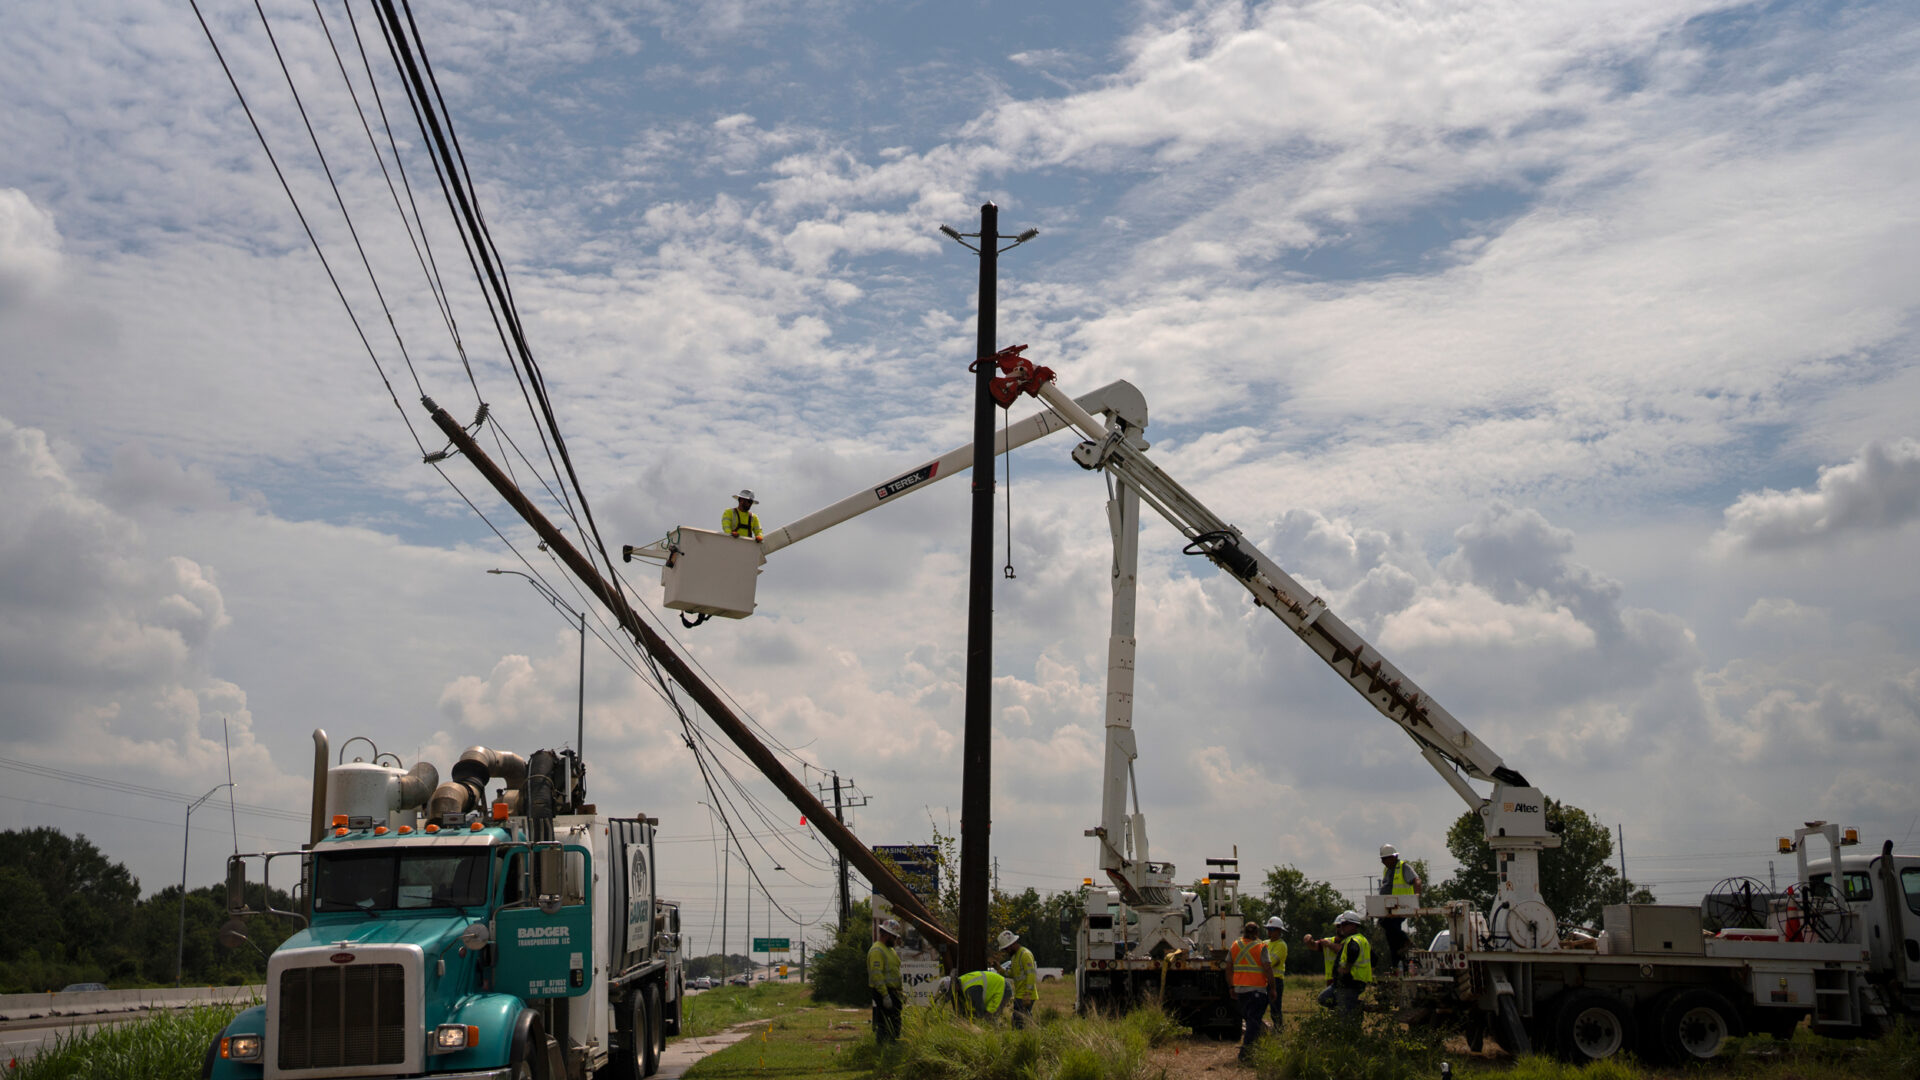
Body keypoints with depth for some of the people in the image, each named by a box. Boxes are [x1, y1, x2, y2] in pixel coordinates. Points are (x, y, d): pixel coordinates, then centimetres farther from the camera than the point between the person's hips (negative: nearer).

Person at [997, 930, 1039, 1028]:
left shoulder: (1025, 954, -13)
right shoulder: (1014, 956, 18)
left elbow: (1031, 974, -20)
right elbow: (1011, 974, 20)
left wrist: (1028, 994, -24)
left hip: (1025, 997, -10)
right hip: (1019, 995, 10)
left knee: (1019, 1022, -15)